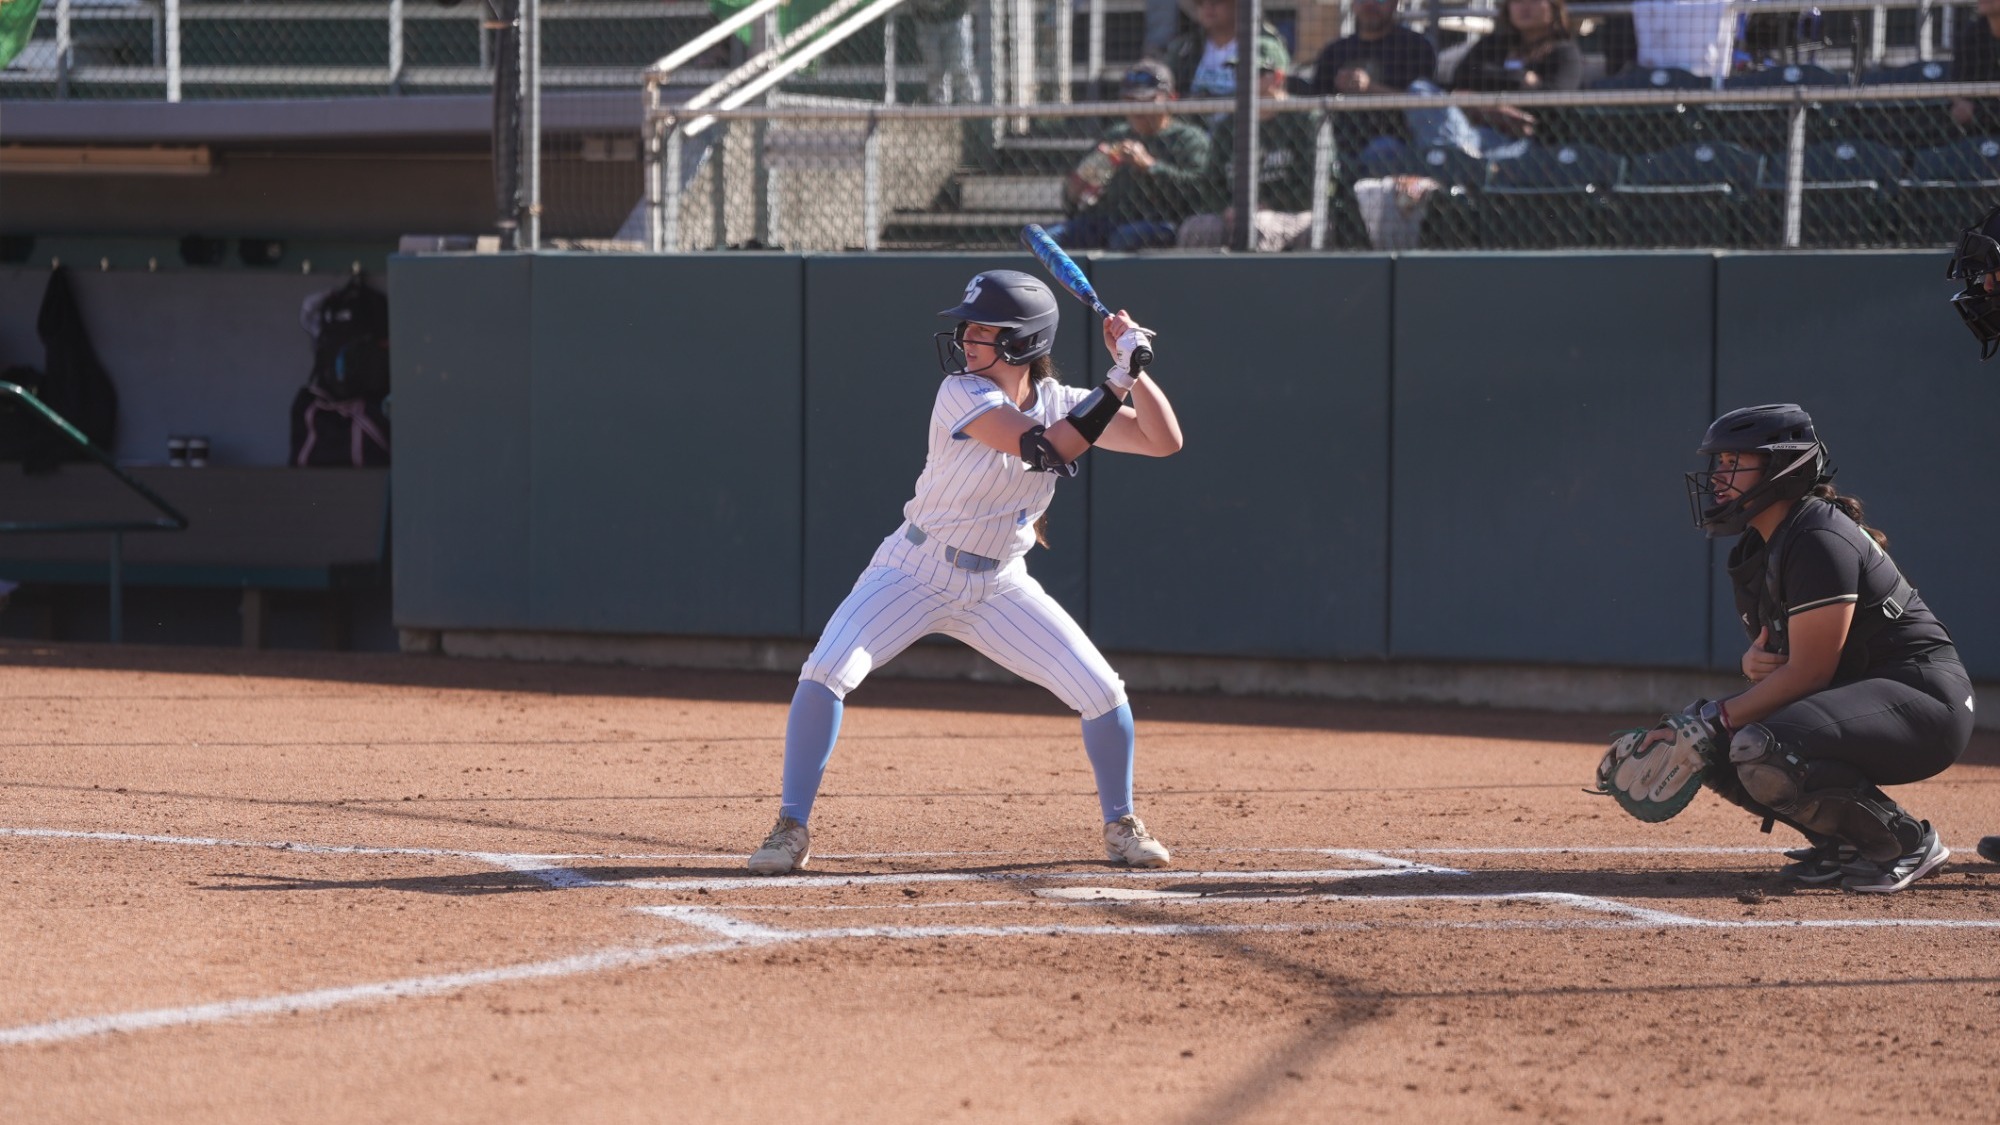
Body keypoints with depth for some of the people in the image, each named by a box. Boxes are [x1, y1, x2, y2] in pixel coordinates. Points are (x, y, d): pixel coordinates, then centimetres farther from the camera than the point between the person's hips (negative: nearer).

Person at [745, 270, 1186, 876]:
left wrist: (1133, 371, -20)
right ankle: (792, 827, -11)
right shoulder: (962, 395, -20)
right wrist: (1117, 383, -30)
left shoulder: (1061, 404, -5)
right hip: (915, 573, -4)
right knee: (825, 673, -23)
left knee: (1102, 692, -5)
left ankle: (1121, 825, 18)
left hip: (998, 587, 4)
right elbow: (1047, 450, -31)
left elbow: (1164, 441, -7)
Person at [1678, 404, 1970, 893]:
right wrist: (1755, 658, -5)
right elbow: (1778, 650, 20)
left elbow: (1809, 670, -22)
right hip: (1858, 696, 10)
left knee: (1759, 750, -32)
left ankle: (1908, 843, -14)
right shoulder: (1757, 548, 11)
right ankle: (1847, 840, 9)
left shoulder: (1818, 541, -19)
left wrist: (1719, 718, -20)